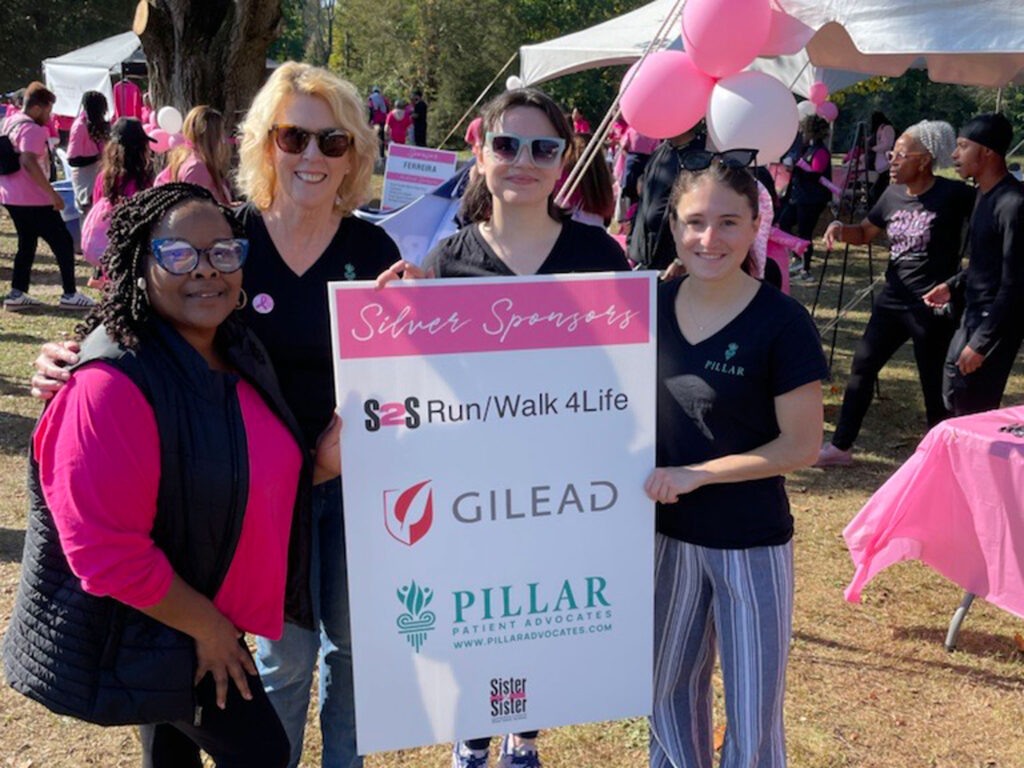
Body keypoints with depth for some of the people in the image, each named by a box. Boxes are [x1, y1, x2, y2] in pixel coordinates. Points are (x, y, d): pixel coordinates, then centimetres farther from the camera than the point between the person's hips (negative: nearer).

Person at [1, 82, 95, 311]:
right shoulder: (33, 129, -16)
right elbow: (29, 162, -28)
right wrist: (52, 193, -28)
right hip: (33, 200, -9)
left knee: (27, 244, 17)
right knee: (64, 242, 0)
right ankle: (70, 294, 1)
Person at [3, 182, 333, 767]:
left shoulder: (240, 355, -1)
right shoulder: (112, 385, -29)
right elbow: (105, 552, -29)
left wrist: (322, 464, -6)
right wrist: (208, 627, -19)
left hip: (202, 612, 8)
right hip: (133, 629, -8)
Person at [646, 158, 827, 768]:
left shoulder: (782, 323, -15)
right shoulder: (653, 305, -2)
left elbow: (801, 444, -13)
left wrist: (696, 474, -19)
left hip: (753, 543, -4)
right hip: (668, 534, 4)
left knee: (753, 713, 9)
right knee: (670, 692, 21)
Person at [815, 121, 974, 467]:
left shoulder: (954, 195, -14)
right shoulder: (893, 195, 5)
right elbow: (864, 233, 17)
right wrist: (840, 228, -4)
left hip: (934, 308, -6)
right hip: (893, 301, 7)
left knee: (934, 385, 4)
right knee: (862, 367, 9)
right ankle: (841, 446, 21)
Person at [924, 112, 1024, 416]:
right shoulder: (984, 194, 8)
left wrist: (981, 344, -22)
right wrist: (953, 285, 9)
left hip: (997, 320, -10)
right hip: (973, 312, 10)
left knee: (973, 410, -4)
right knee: (953, 395, 18)